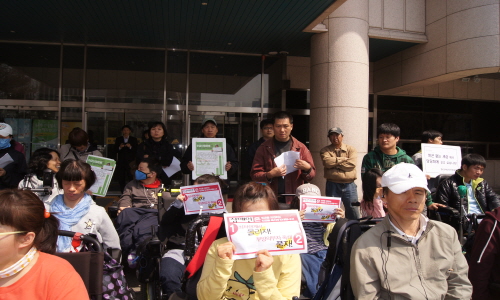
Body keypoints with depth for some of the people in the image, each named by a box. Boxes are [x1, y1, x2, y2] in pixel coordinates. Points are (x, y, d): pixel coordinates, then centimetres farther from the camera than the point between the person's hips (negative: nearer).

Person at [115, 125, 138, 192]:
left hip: (130, 162, -2)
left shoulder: (134, 139, 8)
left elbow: (136, 150, 0)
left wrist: (130, 147, -16)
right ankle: (122, 192, 10)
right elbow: (115, 149, 7)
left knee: (130, 178, -10)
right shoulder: (118, 139, 14)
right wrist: (119, 147, -12)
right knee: (121, 178, 1)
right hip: (121, 161, 2)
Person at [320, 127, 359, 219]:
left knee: (353, 212, 6)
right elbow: (327, 162, -13)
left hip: (349, 185, 0)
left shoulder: (351, 149, 8)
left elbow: (352, 164, -10)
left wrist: (334, 163, -8)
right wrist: (343, 159, -6)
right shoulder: (325, 150, 8)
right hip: (332, 185, 0)